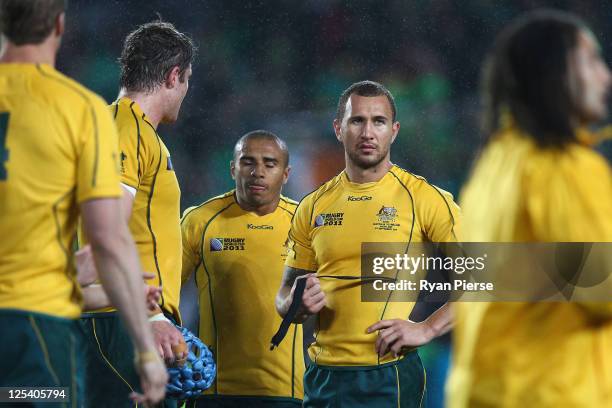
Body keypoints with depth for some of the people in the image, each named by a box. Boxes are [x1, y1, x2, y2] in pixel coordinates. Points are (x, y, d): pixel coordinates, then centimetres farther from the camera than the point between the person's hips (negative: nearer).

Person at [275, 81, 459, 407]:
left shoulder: (424, 198, -4)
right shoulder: (313, 207, 9)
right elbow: (285, 295, 17)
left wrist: (426, 329, -13)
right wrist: (297, 305, -6)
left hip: (389, 377, -4)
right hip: (323, 376, 4)